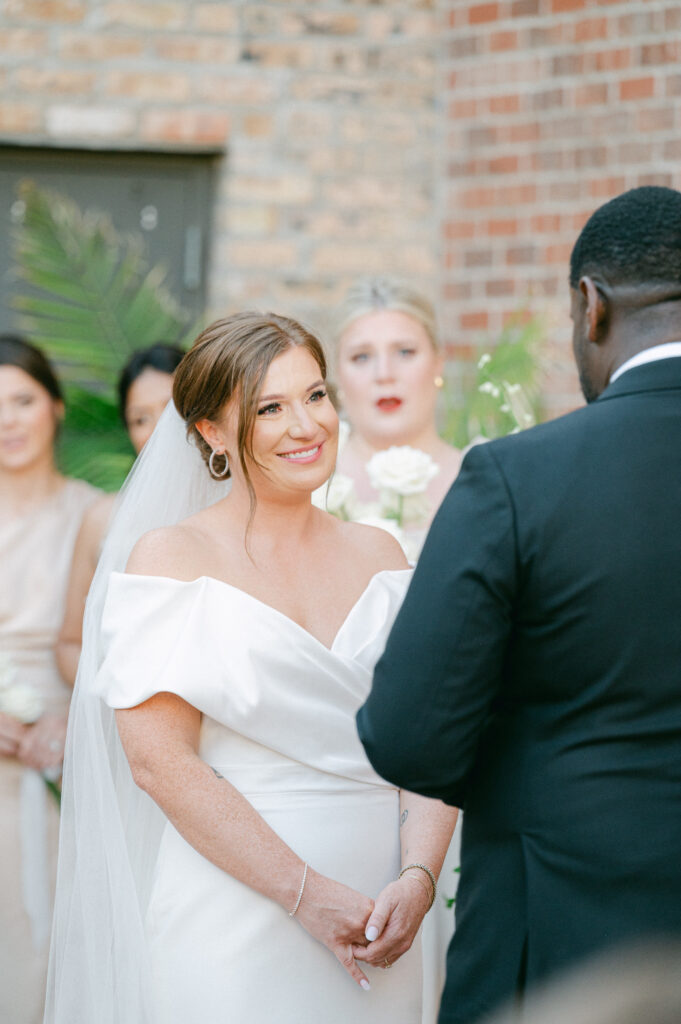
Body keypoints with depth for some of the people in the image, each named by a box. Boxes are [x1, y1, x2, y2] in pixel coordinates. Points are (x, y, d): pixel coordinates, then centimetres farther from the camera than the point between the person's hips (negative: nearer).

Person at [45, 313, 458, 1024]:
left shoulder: (377, 556, 8)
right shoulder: (170, 557, -5)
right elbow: (159, 759, -13)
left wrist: (418, 878, -12)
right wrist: (306, 892, -17)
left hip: (376, 934, 4)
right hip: (232, 932, -4)